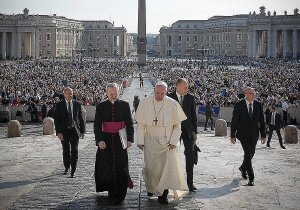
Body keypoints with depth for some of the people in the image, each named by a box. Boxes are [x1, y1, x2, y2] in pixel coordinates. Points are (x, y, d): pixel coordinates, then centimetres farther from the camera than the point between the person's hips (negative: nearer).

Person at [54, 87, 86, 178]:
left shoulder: (77, 104, 2)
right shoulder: (59, 105, -1)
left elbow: (81, 118, 6)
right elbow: (56, 119, -3)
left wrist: (82, 131, 3)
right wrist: (58, 132, -12)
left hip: (75, 130, 0)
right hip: (64, 131, 0)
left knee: (74, 151, -4)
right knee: (66, 151, 13)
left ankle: (73, 171, -1)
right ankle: (66, 167, 31)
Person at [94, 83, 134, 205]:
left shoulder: (124, 105, 4)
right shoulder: (101, 107, 4)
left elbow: (129, 123, 3)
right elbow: (97, 125, -1)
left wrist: (130, 139, -7)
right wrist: (99, 140, -13)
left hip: (120, 140, -1)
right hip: (106, 140, 1)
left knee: (120, 167, -3)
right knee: (107, 167, 3)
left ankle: (118, 195, 1)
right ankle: (111, 191, 18)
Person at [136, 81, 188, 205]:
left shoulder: (172, 104, -6)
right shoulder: (145, 103, -5)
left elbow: (177, 125, 0)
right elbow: (140, 124, 1)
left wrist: (173, 141, -8)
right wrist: (140, 141, -3)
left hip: (167, 142, 0)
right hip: (151, 141, 0)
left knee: (168, 166, -4)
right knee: (151, 167, 2)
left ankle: (163, 193, 6)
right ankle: (151, 187, 29)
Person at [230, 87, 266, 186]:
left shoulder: (258, 105, 3)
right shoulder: (239, 105, -7)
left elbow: (261, 121, 7)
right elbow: (234, 121, -4)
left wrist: (263, 135, 5)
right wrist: (232, 135, -5)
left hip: (254, 134, 4)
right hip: (243, 133, -4)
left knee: (251, 153, 12)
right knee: (248, 154, -14)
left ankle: (243, 168, 42)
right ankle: (251, 178, -10)